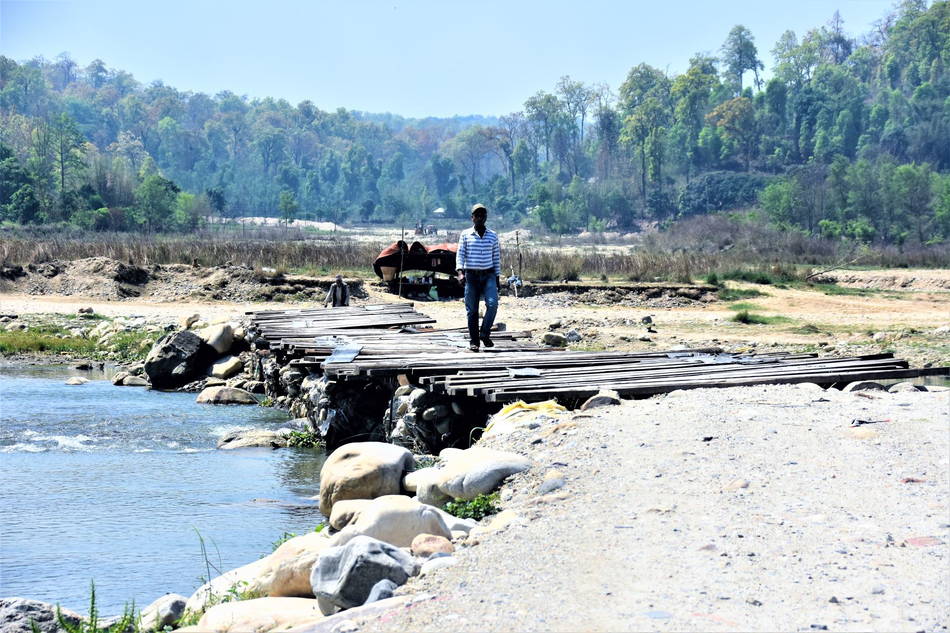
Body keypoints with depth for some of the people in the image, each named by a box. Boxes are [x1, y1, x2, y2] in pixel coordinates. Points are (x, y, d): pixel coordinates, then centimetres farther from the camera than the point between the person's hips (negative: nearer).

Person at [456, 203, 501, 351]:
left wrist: (497, 277, 10)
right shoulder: (465, 235, 4)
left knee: (492, 303, -20)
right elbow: (460, 254, -1)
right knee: (472, 310, 0)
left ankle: (485, 334, -5)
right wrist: (460, 271, -16)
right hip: (471, 275, -1)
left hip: (489, 275, 1)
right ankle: (474, 341, 8)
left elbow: (496, 257, 13)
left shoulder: (492, 236, 8)